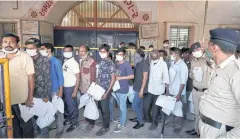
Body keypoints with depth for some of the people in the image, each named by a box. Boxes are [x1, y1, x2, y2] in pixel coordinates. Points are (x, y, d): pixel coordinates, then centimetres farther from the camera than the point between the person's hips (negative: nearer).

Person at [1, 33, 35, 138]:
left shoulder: (25, 57, -10)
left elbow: (31, 78, -11)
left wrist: (30, 98, -13)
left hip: (21, 99, -5)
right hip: (6, 99, 5)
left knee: (26, 124, 12)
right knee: (13, 124, 21)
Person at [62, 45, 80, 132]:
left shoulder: (74, 63, -16)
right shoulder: (65, 61, 6)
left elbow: (78, 78, -16)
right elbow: (64, 74, 11)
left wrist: (75, 91, -19)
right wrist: (61, 87, 9)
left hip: (71, 88, -7)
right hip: (64, 87, 7)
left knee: (72, 106, 5)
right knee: (67, 104, 19)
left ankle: (75, 122, 21)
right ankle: (69, 118, 38)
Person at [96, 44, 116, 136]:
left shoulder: (111, 64, -15)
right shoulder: (100, 62, 6)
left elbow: (113, 79, -15)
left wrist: (107, 92, -17)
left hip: (106, 89, -6)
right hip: (99, 89, 6)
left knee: (105, 109, 5)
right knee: (101, 107, 18)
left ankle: (106, 127, 21)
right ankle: (104, 121, 39)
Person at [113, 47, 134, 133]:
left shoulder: (127, 64, -14)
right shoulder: (116, 63, 7)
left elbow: (132, 76, -19)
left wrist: (120, 78, -19)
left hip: (123, 89, -7)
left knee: (122, 107, 4)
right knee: (120, 106, 21)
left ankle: (121, 124, 16)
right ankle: (122, 118, 40)